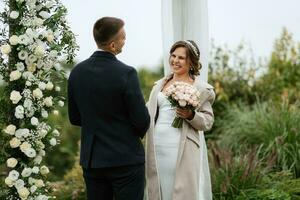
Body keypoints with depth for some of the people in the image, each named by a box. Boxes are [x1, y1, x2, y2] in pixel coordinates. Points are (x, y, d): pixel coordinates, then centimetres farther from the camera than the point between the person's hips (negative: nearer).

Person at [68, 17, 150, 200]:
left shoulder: (77, 72, 1)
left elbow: (74, 118, 10)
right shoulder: (126, 73, -16)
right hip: (126, 159, -5)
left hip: (91, 159, 5)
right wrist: (139, 133, 11)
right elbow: (142, 120, -12)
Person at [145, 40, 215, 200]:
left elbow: (208, 121, -1)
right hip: (157, 148, 4)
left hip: (183, 150, -4)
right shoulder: (159, 85, 15)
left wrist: (191, 115, -17)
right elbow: (149, 112, 18)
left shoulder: (201, 88, 0)